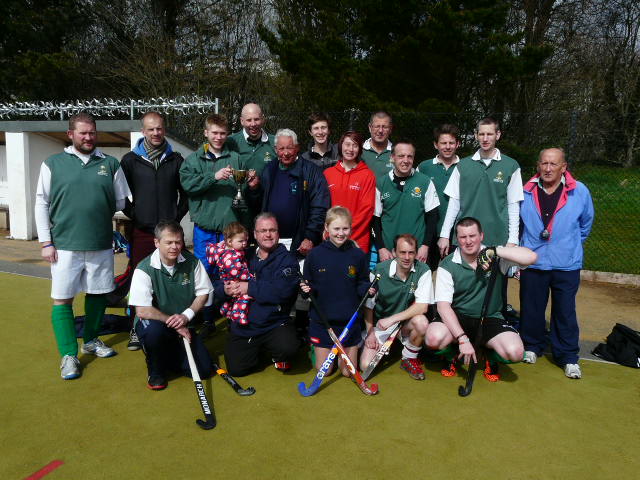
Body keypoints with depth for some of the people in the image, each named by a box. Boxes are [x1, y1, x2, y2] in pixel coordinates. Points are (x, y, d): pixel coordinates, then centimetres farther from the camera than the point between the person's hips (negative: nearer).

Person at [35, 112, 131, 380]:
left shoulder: (110, 164, 6)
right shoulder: (53, 164, 3)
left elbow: (122, 202, 10)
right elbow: (41, 204, 4)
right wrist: (46, 242, -1)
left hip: (102, 244, 2)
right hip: (65, 245, -2)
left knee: (97, 294, 13)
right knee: (62, 299, -1)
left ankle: (91, 340, 32)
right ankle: (69, 355, 10)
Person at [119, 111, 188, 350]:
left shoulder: (175, 159, 8)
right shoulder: (130, 160, 4)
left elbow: (185, 192, 14)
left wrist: (178, 215, 4)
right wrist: (132, 214, -1)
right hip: (141, 231, -1)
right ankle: (137, 328, 13)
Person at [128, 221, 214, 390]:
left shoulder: (192, 262, -7)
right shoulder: (144, 269, -18)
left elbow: (204, 292, 0)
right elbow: (142, 311, -24)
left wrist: (186, 315, -16)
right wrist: (173, 323, -22)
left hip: (183, 327, 3)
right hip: (153, 323, -3)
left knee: (204, 369, -7)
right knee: (153, 329, -40)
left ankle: (169, 355, 23)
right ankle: (156, 371, -7)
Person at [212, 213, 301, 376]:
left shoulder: (286, 259, -5)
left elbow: (284, 289, -22)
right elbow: (217, 283, 6)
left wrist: (250, 287, -23)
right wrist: (225, 289, -18)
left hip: (275, 324, -3)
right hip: (242, 326, 4)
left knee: (288, 348, -30)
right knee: (236, 369, -5)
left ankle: (279, 356, 10)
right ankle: (257, 349, 29)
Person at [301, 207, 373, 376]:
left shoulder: (358, 255, -4)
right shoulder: (315, 254, -5)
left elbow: (361, 284, 5)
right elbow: (309, 285, 3)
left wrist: (367, 289, -17)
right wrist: (306, 289, -18)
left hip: (349, 320, 1)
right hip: (322, 320, 0)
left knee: (348, 371, 9)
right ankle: (316, 350, 41)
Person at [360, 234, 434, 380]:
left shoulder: (423, 271, -15)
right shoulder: (380, 270, -14)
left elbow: (422, 307, -21)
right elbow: (369, 305, -4)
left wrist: (392, 319, -25)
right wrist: (370, 332, -7)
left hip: (406, 322, 0)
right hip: (380, 324, 0)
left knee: (421, 322, -34)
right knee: (366, 365, -15)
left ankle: (409, 359, -4)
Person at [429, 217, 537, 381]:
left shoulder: (495, 258, -4)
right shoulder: (447, 266, -8)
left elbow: (531, 257, -19)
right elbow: (443, 305, -16)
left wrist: (494, 251, -27)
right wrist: (462, 339, -26)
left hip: (490, 319, 1)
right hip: (458, 318, -1)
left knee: (515, 352, -26)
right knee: (434, 337, -32)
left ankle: (490, 356, 12)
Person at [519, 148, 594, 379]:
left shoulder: (580, 192, -3)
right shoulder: (526, 193, -1)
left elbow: (585, 224, 14)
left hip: (566, 265, -1)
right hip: (532, 263, 1)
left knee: (565, 312, 5)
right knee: (531, 309, 10)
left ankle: (568, 357, 20)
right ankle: (532, 347, 31)